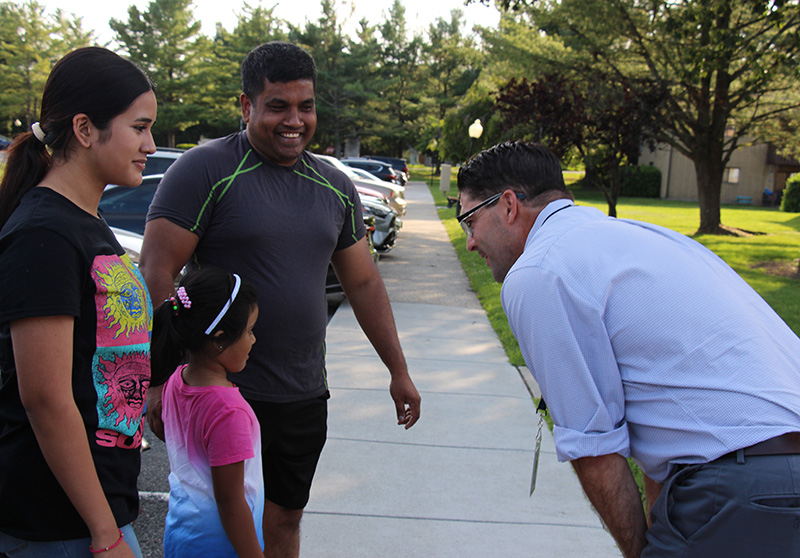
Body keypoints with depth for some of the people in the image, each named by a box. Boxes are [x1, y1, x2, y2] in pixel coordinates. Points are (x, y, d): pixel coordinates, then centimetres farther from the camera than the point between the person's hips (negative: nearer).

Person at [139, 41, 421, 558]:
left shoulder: (335, 187, 9)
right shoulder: (205, 170, -10)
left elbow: (364, 282, 14)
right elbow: (157, 273, -14)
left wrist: (399, 371, 14)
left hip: (305, 397, 5)